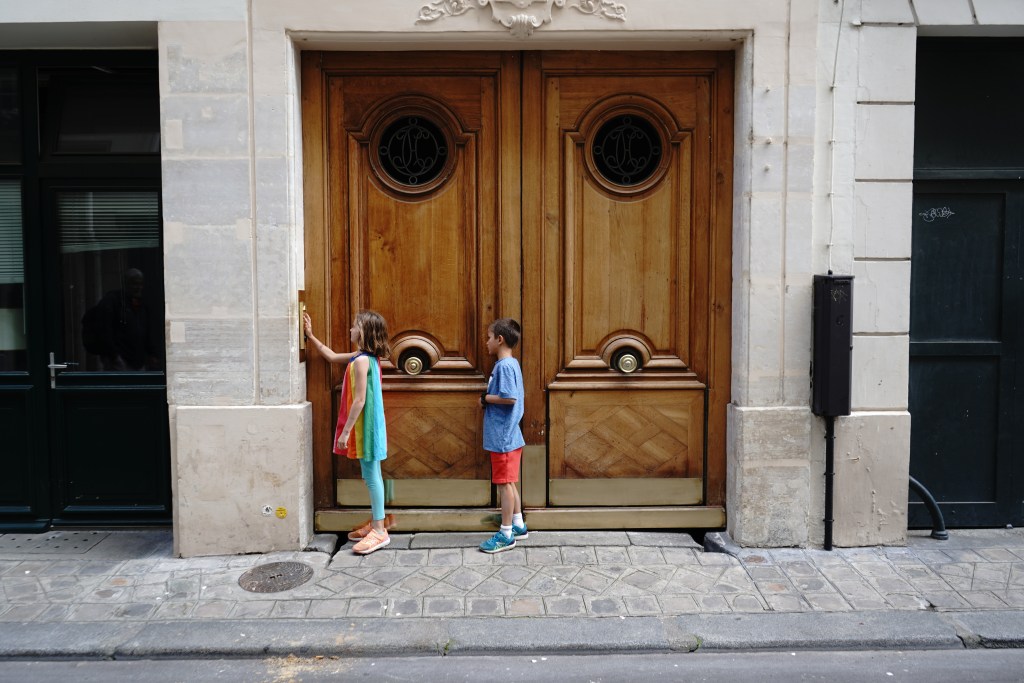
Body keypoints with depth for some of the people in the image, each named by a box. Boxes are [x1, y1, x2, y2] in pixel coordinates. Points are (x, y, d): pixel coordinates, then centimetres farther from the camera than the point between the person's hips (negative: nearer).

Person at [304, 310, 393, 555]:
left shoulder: (361, 360, -20)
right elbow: (332, 356, 24)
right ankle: (376, 523, 26)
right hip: (366, 425, 10)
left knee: (371, 476, -3)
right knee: (371, 475, 16)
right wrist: (311, 336, 24)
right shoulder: (366, 356, 9)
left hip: (364, 426, -10)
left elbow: (359, 401, -22)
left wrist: (346, 431, -18)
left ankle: (379, 531, 4)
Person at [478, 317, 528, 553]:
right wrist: (489, 398, 7)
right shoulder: (511, 363, 12)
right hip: (508, 435, 10)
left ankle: (506, 535, 7)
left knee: (504, 483, -2)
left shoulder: (504, 366, -18)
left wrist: (485, 398, -13)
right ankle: (518, 525, 28)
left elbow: (510, 398, -27)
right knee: (509, 483, 17)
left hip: (502, 437, -10)